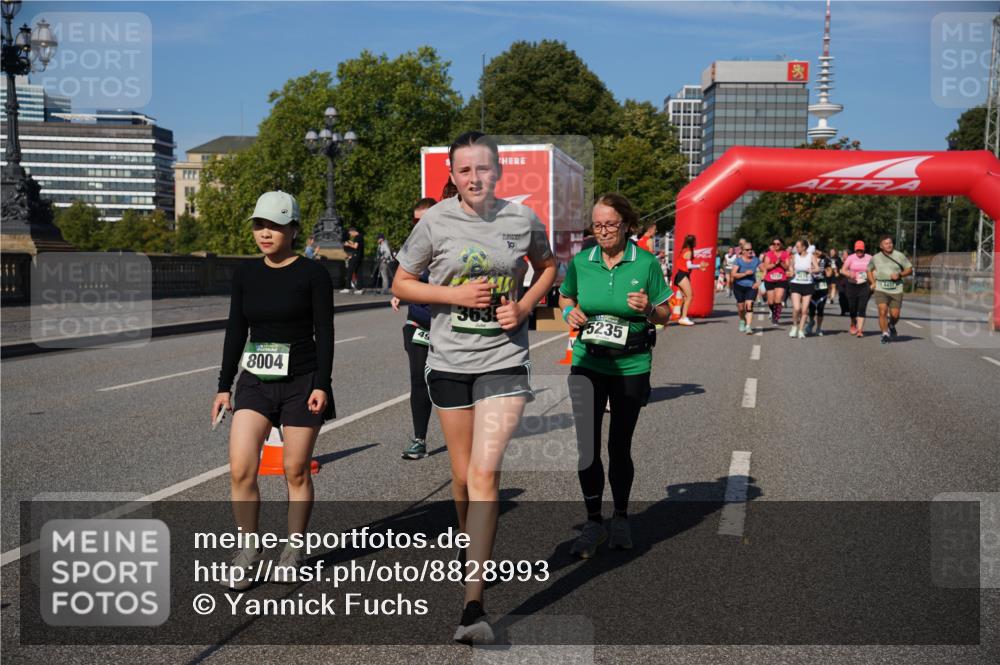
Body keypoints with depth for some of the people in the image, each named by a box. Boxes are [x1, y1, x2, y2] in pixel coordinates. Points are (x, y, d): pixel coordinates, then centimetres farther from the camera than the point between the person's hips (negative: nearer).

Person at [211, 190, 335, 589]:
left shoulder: (313, 274, -5)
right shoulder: (245, 274, 8)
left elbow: (324, 332, -6)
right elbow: (235, 332, 11)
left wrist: (321, 385, -13)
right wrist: (224, 386, 9)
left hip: (302, 383, -3)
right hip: (255, 381, 4)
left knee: (296, 470, 2)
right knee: (240, 470, -7)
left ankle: (293, 552, 18)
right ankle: (248, 551, 7)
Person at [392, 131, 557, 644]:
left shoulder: (523, 219, -1)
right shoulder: (436, 222, -3)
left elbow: (547, 267, 17)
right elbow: (401, 283, 3)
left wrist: (524, 306, -2)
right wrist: (456, 294, -12)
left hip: (504, 360, -1)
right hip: (449, 361, 2)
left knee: (485, 472, -13)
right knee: (462, 476, 12)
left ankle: (473, 607, -15)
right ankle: (479, 558, 40)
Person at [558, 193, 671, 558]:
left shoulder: (646, 263, -5)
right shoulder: (580, 263, 0)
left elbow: (666, 314, 1)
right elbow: (565, 297, 17)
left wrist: (648, 309, -20)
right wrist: (570, 312, -4)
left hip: (631, 366, -1)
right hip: (587, 363, 1)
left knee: (619, 445, 8)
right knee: (586, 445, -3)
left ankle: (620, 518, 29)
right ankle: (593, 522, 14)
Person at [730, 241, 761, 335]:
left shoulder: (756, 260, -1)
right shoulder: (738, 260, -8)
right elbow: (733, 274, -15)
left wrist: (759, 281, -6)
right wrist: (745, 273, -25)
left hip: (751, 287, 0)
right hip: (739, 286, 0)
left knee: (749, 305, -16)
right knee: (741, 307, 9)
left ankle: (748, 327, -21)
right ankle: (742, 322, 39)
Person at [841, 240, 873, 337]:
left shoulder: (869, 258, 4)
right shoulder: (850, 258, -1)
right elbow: (843, 270, -7)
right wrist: (849, 274, -28)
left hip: (864, 286, 0)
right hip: (852, 285, 0)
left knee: (862, 309, -9)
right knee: (852, 307, 7)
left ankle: (860, 330, -11)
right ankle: (853, 324, 36)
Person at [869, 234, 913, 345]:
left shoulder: (900, 256, 2)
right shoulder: (876, 258, 7)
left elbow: (910, 269, 7)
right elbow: (869, 270, 23)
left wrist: (900, 275, -11)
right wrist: (873, 282, 8)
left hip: (896, 289, 0)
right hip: (881, 289, 0)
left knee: (895, 315, 0)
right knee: (882, 311, -15)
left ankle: (891, 326, 35)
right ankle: (885, 334, -3)